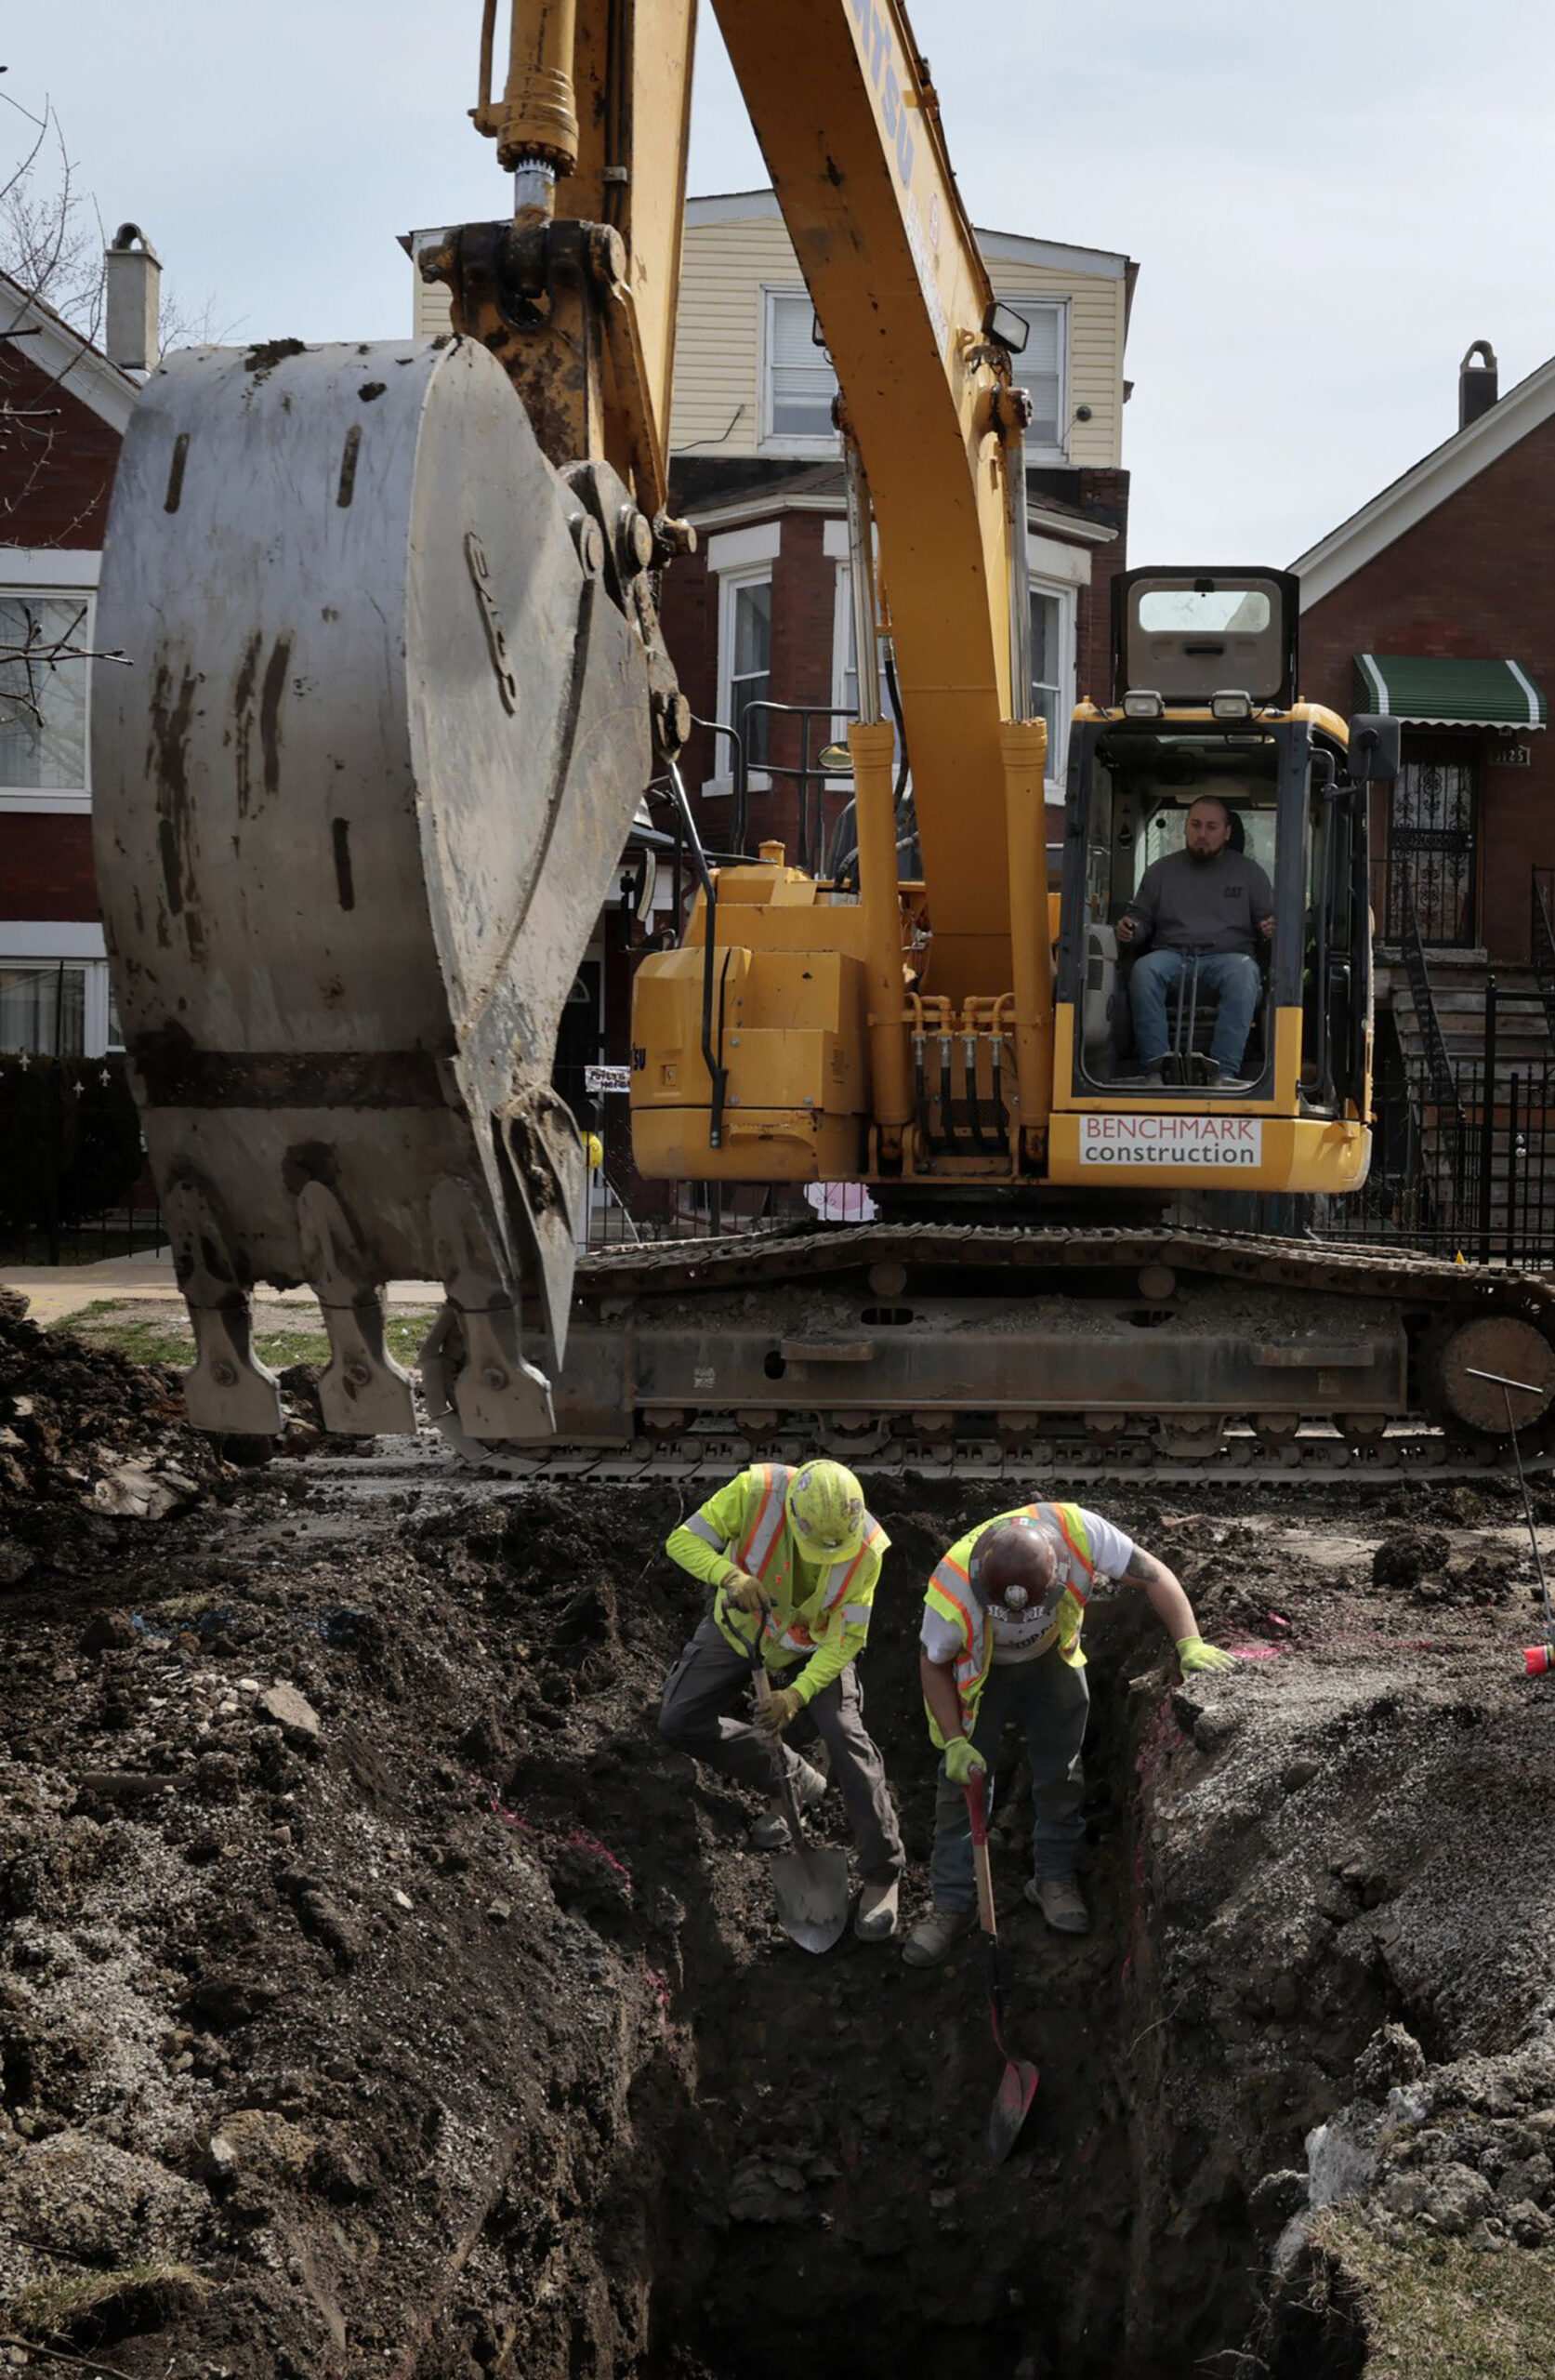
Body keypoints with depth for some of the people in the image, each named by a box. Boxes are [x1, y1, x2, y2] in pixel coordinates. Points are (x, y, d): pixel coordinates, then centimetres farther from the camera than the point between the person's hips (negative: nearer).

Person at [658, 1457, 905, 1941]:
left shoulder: (866, 1549, -31)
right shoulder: (756, 1492, -34)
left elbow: (846, 1637, -23)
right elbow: (683, 1540, -27)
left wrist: (798, 1693, -36)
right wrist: (729, 1574, -47)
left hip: (814, 1646, -2)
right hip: (739, 1630, 2)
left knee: (846, 1738, -18)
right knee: (679, 1723, -6)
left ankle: (882, 1874, -5)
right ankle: (793, 1780, 13)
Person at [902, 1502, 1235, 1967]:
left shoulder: (1079, 1531, -40)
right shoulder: (952, 1593, -41)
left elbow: (1152, 1574, -26)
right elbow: (933, 1664, -20)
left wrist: (1190, 1644, -35)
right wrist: (954, 1741, -22)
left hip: (1052, 1659, 2)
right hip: (981, 1669, -2)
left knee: (1060, 1771, 6)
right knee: (961, 1781, -2)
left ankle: (1055, 1878, 24)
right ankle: (951, 1903, 9)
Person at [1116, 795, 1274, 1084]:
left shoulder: (1249, 872, 18)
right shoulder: (1161, 870, 21)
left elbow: (1267, 921, 18)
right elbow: (1142, 917, 24)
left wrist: (1271, 929, -7)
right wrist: (1130, 928, 0)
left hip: (1228, 955, -1)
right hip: (1172, 954, 1)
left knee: (1243, 973, -38)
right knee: (1143, 970, -34)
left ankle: (1224, 1071, -44)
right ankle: (1154, 1067, -39)